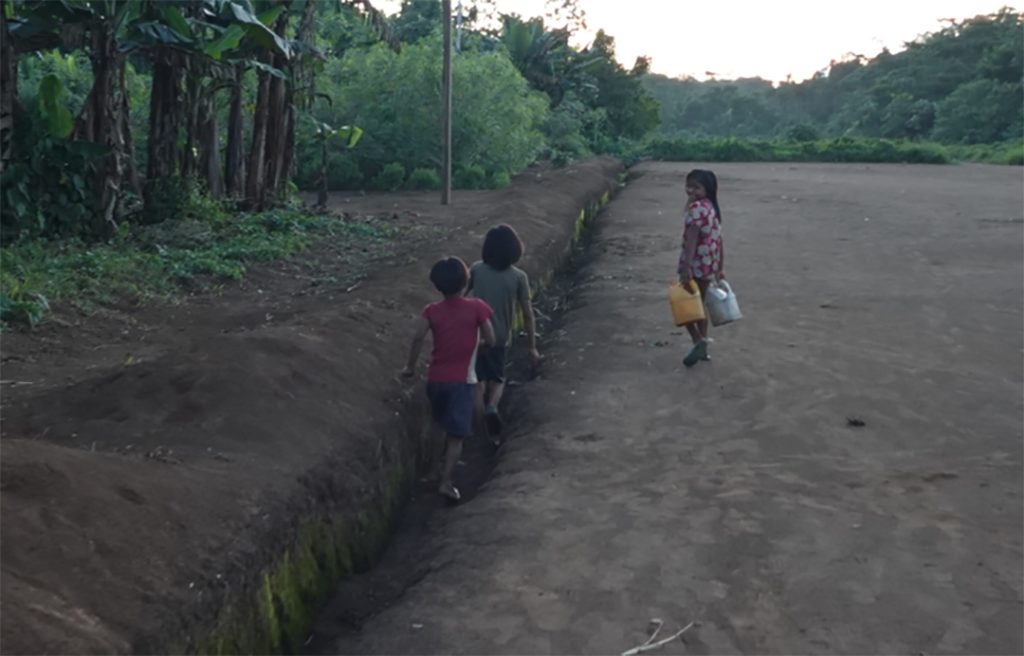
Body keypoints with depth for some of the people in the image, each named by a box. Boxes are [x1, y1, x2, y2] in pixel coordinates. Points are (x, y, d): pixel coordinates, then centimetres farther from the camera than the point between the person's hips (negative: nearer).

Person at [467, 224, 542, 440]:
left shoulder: (477, 269, -6)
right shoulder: (518, 277, -9)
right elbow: (527, 314, -7)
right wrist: (532, 346, 1)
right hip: (500, 338, 0)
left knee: (479, 380, 16)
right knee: (497, 379, 20)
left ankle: (485, 429, 14)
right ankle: (492, 407, -10)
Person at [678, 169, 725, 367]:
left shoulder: (696, 208, -16)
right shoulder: (712, 208, 13)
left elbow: (692, 239, -25)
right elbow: (718, 239, 15)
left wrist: (686, 268, -31)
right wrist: (721, 267, 20)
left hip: (695, 264, -9)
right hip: (709, 265, 9)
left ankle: (699, 341, -10)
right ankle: (702, 345, 25)